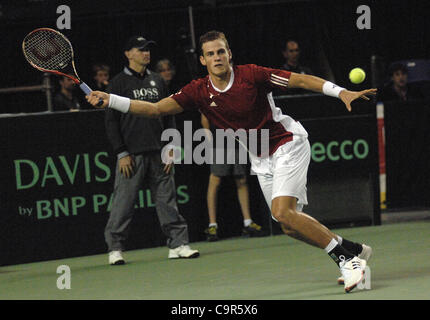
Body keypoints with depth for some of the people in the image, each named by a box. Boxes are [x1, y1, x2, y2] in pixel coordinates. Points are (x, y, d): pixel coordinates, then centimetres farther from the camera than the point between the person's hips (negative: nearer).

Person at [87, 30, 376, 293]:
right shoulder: (199, 92, -5)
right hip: (261, 159, 6)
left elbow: (301, 80, -15)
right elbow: (156, 109, -8)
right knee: (291, 225, 6)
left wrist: (342, 92, -24)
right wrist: (110, 100, -19)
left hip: (289, 143, -6)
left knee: (283, 213, -24)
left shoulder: (250, 75, -18)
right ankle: (354, 251, 23)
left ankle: (347, 254, -12)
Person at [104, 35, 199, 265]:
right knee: (123, 202, -4)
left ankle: (178, 244, 7)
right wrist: (121, 153, -9)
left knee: (167, 199, 4)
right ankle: (115, 248, 3)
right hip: (132, 155, -4)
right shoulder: (118, 83, 1)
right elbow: (111, 121, -2)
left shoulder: (157, 81, 15)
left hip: (158, 154, 4)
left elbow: (168, 117, 18)